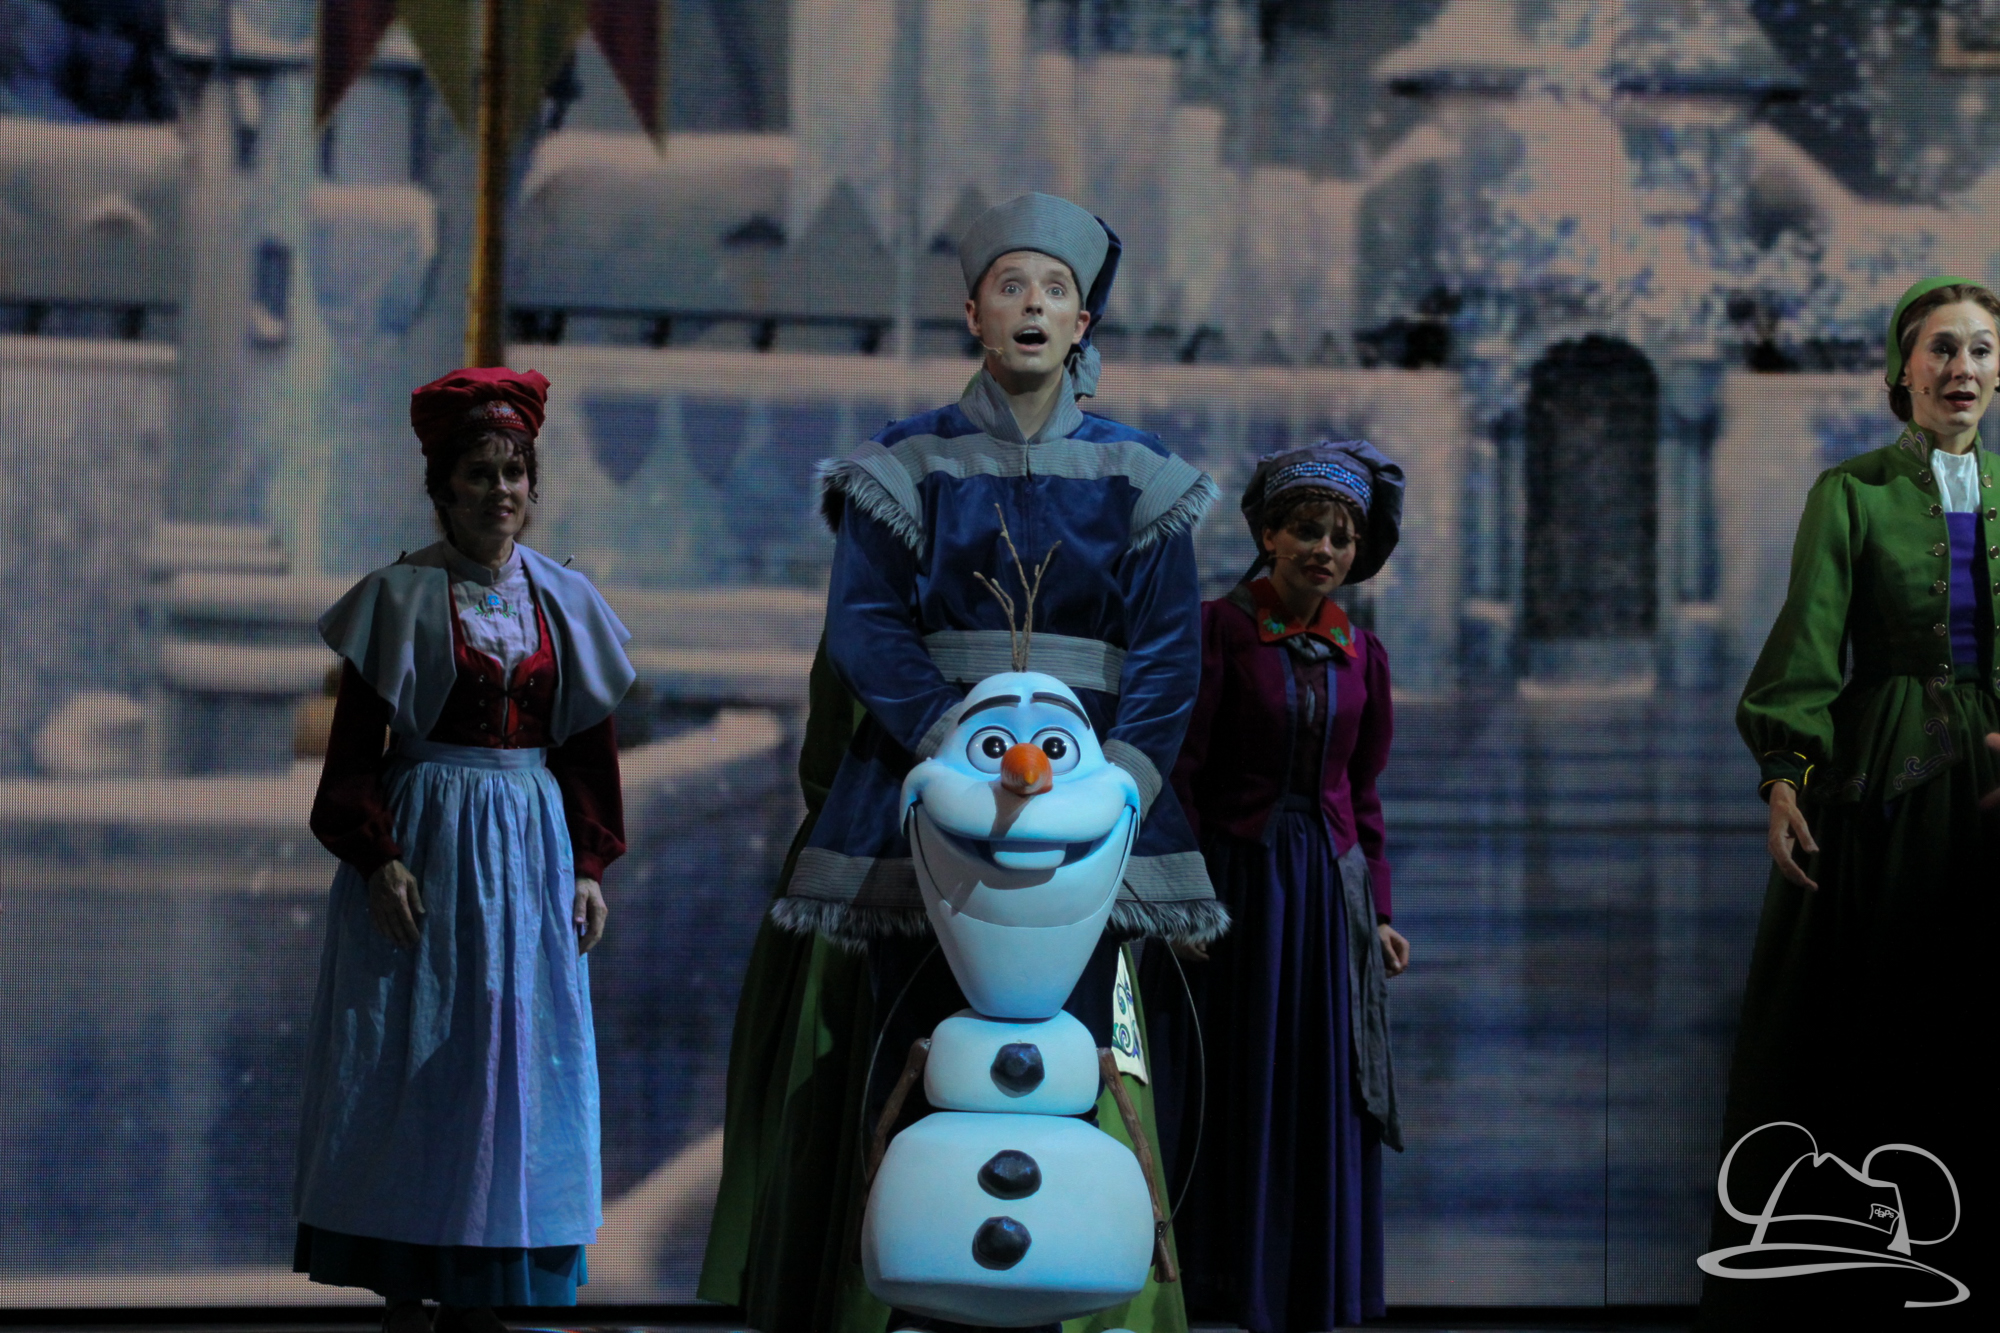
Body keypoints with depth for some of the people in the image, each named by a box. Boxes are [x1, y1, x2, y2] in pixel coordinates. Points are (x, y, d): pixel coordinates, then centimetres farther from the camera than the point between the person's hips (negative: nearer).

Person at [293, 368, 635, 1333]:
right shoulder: (401, 596, -2)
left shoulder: (564, 600, 9)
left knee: (517, 1067, 4)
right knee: (413, 1069, -2)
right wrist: (377, 857, -15)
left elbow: (588, 746, 11)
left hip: (530, 846, 4)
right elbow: (354, 745, -4)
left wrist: (590, 865, 4)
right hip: (426, 845, -4)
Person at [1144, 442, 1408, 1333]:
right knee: (1230, 1099, -1)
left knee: (1323, 1110, 6)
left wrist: (1378, 911, 11)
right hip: (1235, 883, -4)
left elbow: (1361, 793, 14)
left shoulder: (1362, 656, 9)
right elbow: (1181, 770, -9)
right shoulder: (1219, 630, -5)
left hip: (1328, 891, 4)